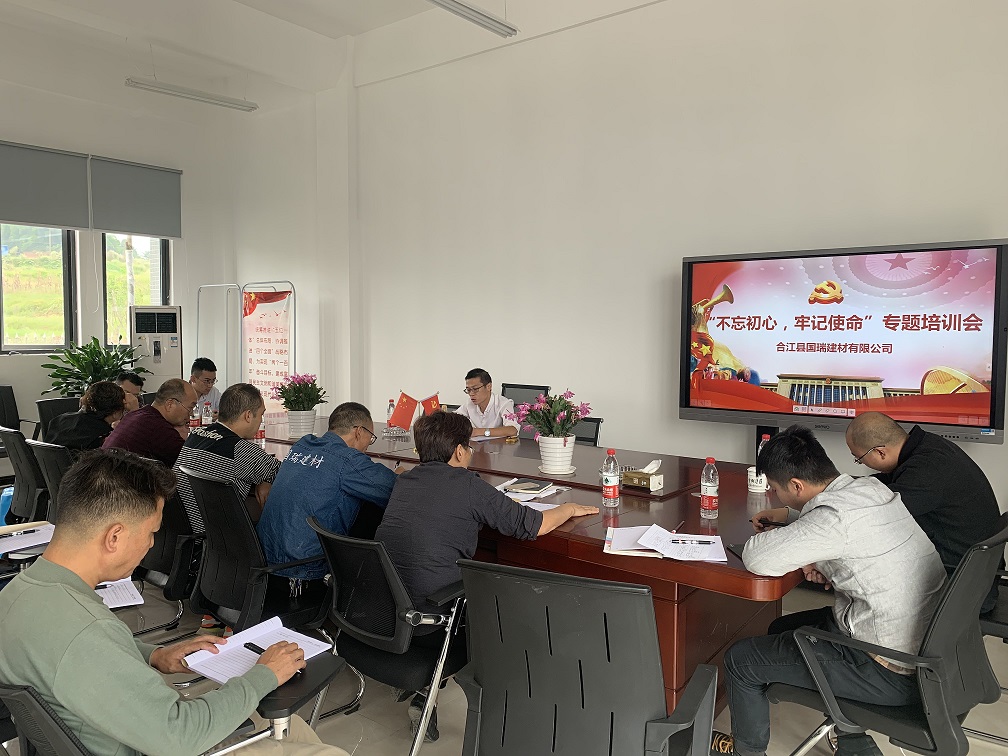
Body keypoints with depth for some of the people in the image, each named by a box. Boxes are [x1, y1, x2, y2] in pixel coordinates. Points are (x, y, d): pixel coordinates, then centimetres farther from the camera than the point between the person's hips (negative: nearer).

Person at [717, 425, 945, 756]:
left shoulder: (836, 518, -29)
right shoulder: (870, 488, -1)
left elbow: (756, 559, -29)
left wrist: (764, 536, -7)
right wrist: (789, 515, 11)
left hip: (891, 675, -9)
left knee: (740, 659, 0)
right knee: (783, 629, 26)